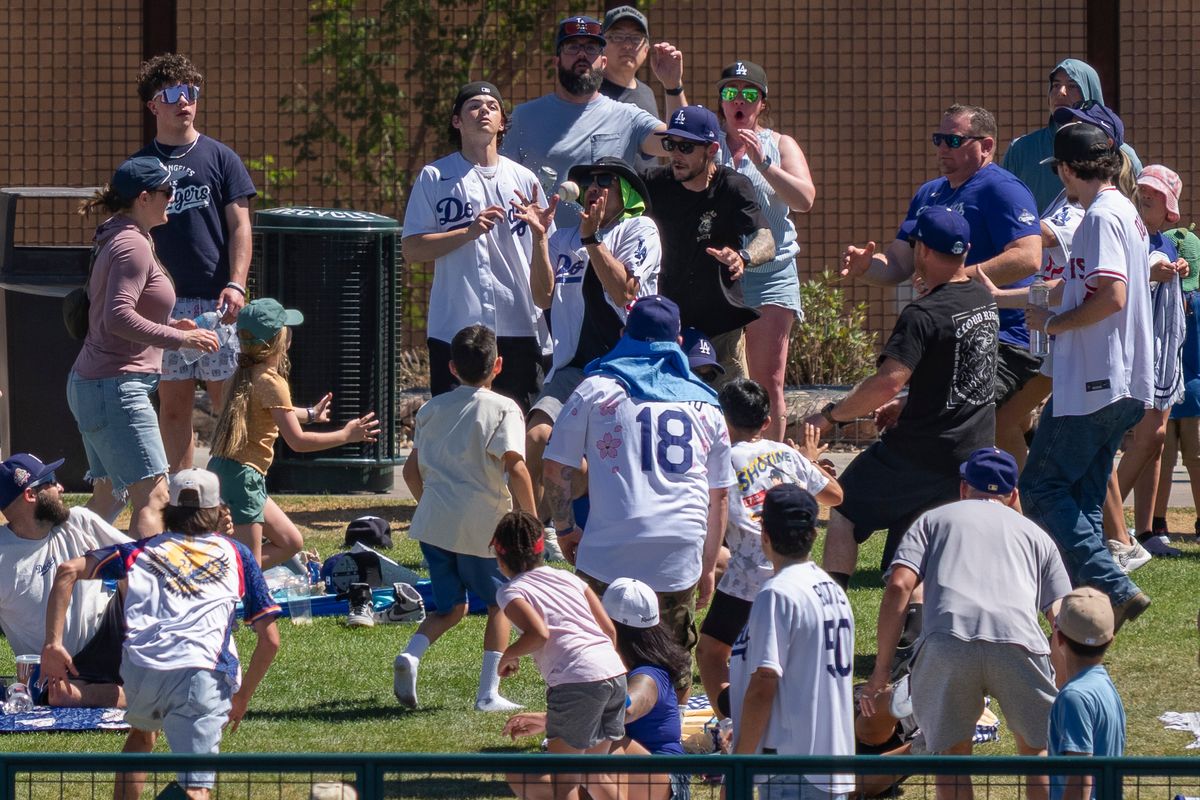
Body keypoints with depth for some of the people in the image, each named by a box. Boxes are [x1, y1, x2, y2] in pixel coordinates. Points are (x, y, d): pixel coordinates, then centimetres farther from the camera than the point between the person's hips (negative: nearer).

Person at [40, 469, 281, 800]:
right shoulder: (236, 554, 25)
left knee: (142, 734, 36)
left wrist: (53, 644, 11)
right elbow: (270, 640, 20)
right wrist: (243, 697, 32)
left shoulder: (144, 550, 27)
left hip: (139, 669, 2)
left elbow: (68, 571, 14)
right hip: (202, 672, -2)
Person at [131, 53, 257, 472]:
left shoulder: (220, 158, 6)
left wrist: (235, 285, -11)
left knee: (227, 403, -1)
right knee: (173, 405, 3)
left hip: (215, 300, -2)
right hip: (163, 302, 2)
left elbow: (239, 225, 2)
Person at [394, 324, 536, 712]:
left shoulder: (433, 409, 12)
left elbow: (412, 469, 17)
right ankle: (488, 692, 9)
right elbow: (515, 467, -17)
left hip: (434, 522, 5)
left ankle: (411, 654, -10)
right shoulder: (502, 409, -6)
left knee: (451, 607, 18)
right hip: (483, 524, -5)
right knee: (500, 603, 14)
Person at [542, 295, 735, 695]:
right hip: (681, 554, 3)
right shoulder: (705, 403, 17)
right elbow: (719, 495, 20)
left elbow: (556, 468, 4)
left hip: (612, 553, -3)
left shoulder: (596, 389, 7)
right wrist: (709, 564, 27)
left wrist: (564, 529, 17)